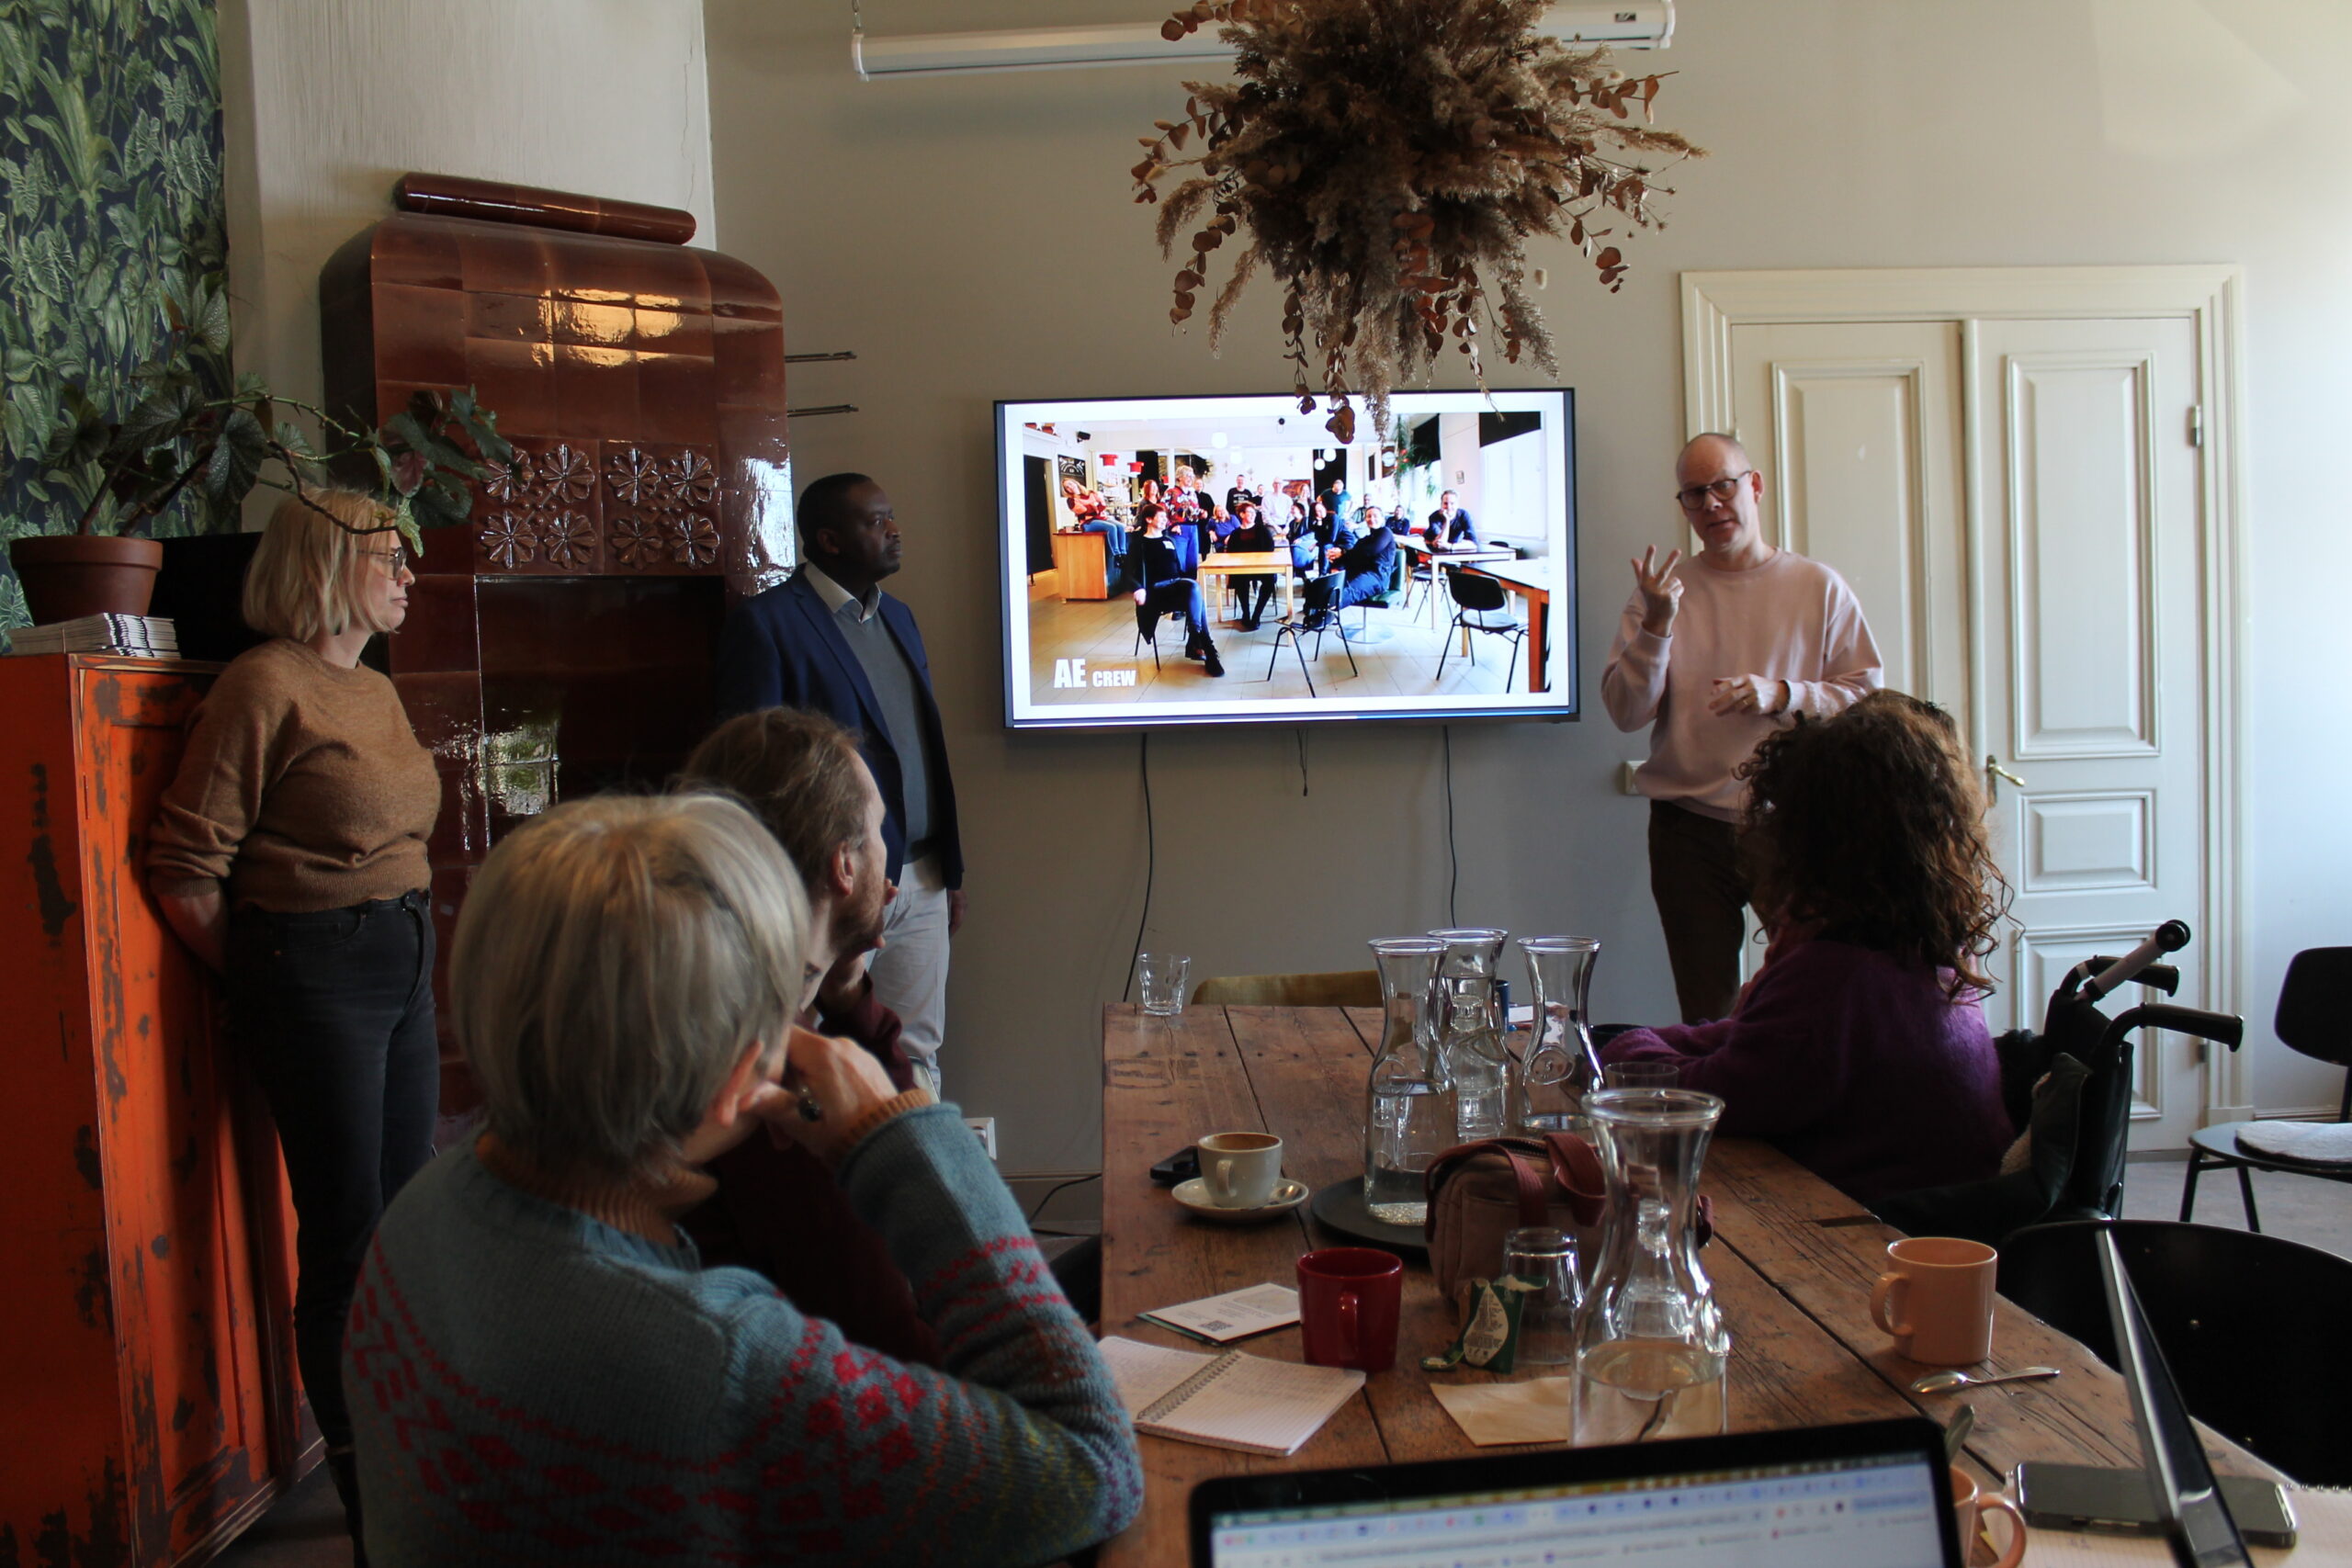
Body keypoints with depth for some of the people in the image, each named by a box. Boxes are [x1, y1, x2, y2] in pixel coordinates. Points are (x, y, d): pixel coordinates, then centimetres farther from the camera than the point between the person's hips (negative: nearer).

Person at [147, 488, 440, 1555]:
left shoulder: (378, 691, 13)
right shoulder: (266, 685, -13)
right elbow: (184, 873, -15)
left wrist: (410, 945, 15)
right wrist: (269, 985, -6)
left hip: (405, 962, 8)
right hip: (317, 974, -8)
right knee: (346, 1239, 1)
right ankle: (369, 1496, 16)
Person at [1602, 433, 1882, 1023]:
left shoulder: (1818, 587, 6)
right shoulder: (1662, 593, 7)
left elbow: (1867, 697, 3)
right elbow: (1626, 711, -1)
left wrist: (1781, 696, -12)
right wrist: (1657, 625, -13)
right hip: (1692, 833, 1)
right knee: (1706, 1017, 5)